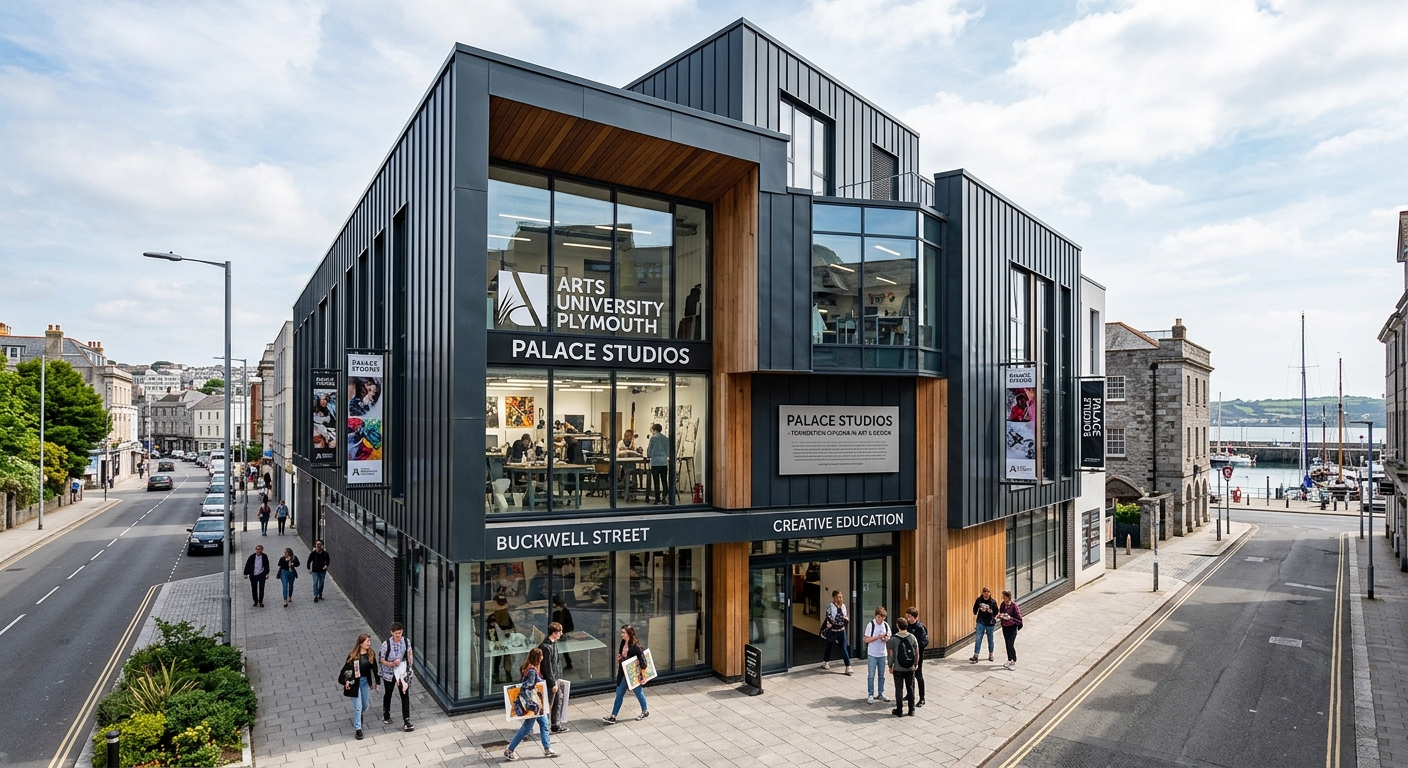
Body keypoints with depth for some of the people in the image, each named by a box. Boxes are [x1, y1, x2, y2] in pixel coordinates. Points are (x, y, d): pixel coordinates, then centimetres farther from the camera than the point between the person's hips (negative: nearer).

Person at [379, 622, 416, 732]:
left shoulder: (406, 641, -14)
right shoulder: (386, 644, -22)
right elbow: (382, 660, -14)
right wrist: (392, 664, -30)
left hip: (402, 672, 1)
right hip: (389, 673, -1)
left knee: (405, 695, -2)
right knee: (388, 694, 22)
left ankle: (406, 721, 4)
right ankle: (386, 715, 48)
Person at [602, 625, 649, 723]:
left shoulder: (635, 646, -24)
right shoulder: (623, 643, 0)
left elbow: (642, 659, -24)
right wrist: (619, 658, -6)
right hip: (624, 674, 7)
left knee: (639, 693, 13)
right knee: (619, 694, 9)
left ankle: (645, 711, 35)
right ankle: (613, 717, 16)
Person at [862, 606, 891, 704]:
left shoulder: (886, 625, 0)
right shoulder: (871, 625, -12)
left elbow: (889, 637, 10)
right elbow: (866, 640, -12)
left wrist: (886, 639, -13)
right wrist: (877, 637, -22)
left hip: (882, 654, 4)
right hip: (872, 654, -4)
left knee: (881, 675, 13)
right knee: (871, 675, 1)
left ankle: (880, 693, 26)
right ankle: (870, 695, 10)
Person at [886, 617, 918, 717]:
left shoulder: (893, 639, -11)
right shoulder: (912, 637, -4)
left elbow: (891, 654, -8)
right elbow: (917, 652, 2)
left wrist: (890, 666, 2)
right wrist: (916, 664, 15)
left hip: (898, 668, -2)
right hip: (910, 668, 2)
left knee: (899, 689, 6)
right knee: (910, 688, 13)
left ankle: (899, 710, 12)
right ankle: (911, 710, 19)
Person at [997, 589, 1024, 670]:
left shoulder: (1014, 606, -20)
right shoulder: (1002, 604, -3)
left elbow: (1019, 619, -17)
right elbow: (999, 613, 11)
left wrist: (1010, 618, -31)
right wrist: (999, 616, -11)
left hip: (1012, 627, -6)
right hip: (1004, 626, 6)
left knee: (1011, 645, -6)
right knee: (1007, 644, 15)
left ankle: (1014, 663, 9)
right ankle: (1009, 660, 30)